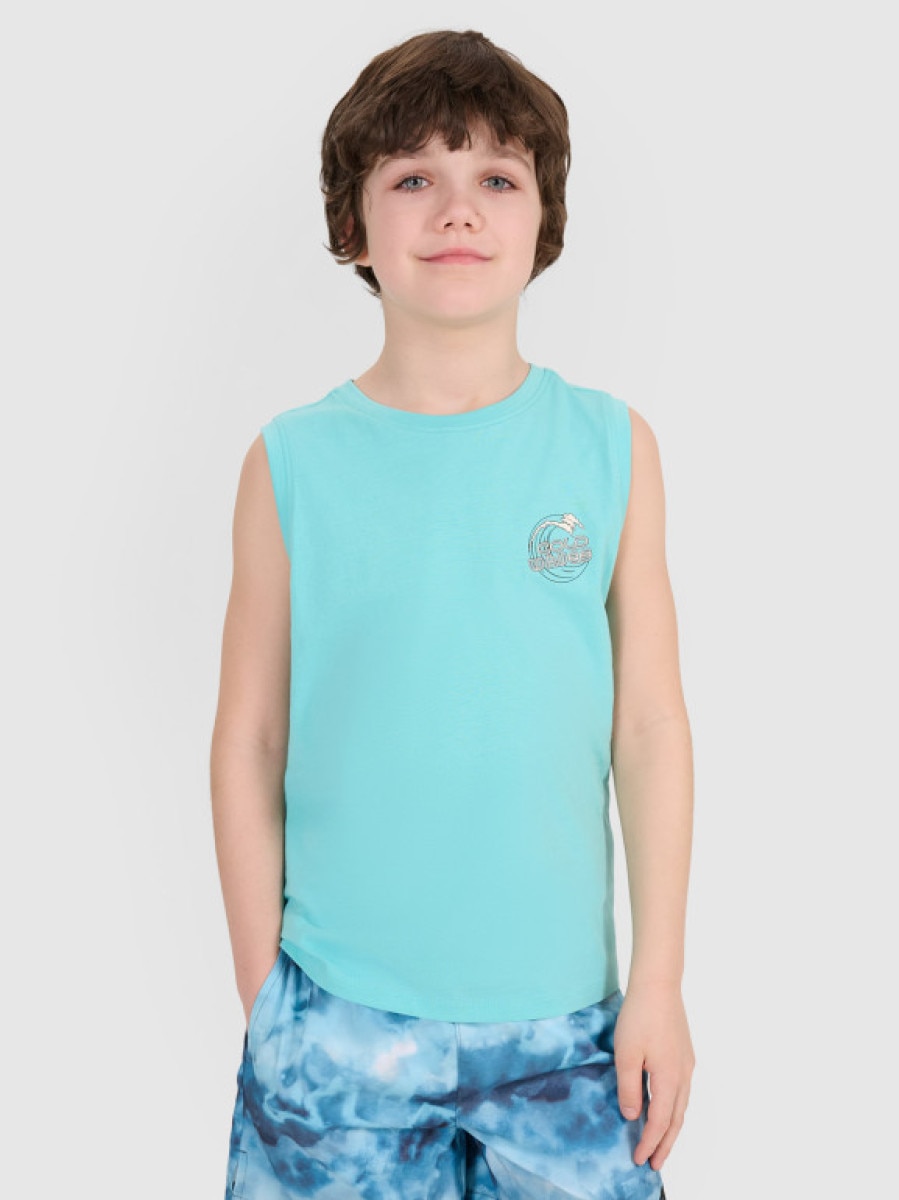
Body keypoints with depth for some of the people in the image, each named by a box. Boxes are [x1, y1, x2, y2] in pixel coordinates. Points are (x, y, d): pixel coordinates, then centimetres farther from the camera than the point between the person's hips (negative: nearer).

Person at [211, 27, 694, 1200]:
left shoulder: (612, 447, -1)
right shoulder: (292, 463, -3)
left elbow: (650, 730, 0)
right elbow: (250, 743, 0)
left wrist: (659, 981, 0)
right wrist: (261, 989, 1)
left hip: (563, 1013, 1)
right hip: (337, 1016, 0)